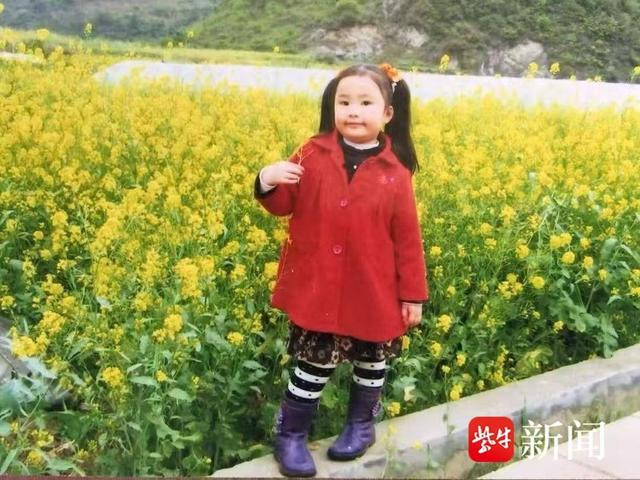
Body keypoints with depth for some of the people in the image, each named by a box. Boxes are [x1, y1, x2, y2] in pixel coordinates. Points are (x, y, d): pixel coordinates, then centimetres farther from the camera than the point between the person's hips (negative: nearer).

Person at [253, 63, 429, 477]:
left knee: (372, 361, 18)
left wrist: (414, 295, 0)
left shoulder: (394, 173, -6)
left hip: (373, 292, 1)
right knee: (315, 365, 6)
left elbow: (407, 239, -2)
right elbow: (285, 205, 5)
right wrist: (268, 184, -19)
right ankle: (290, 435, 24)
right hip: (317, 287, 0)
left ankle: (362, 424, 41)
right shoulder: (313, 154, -4)